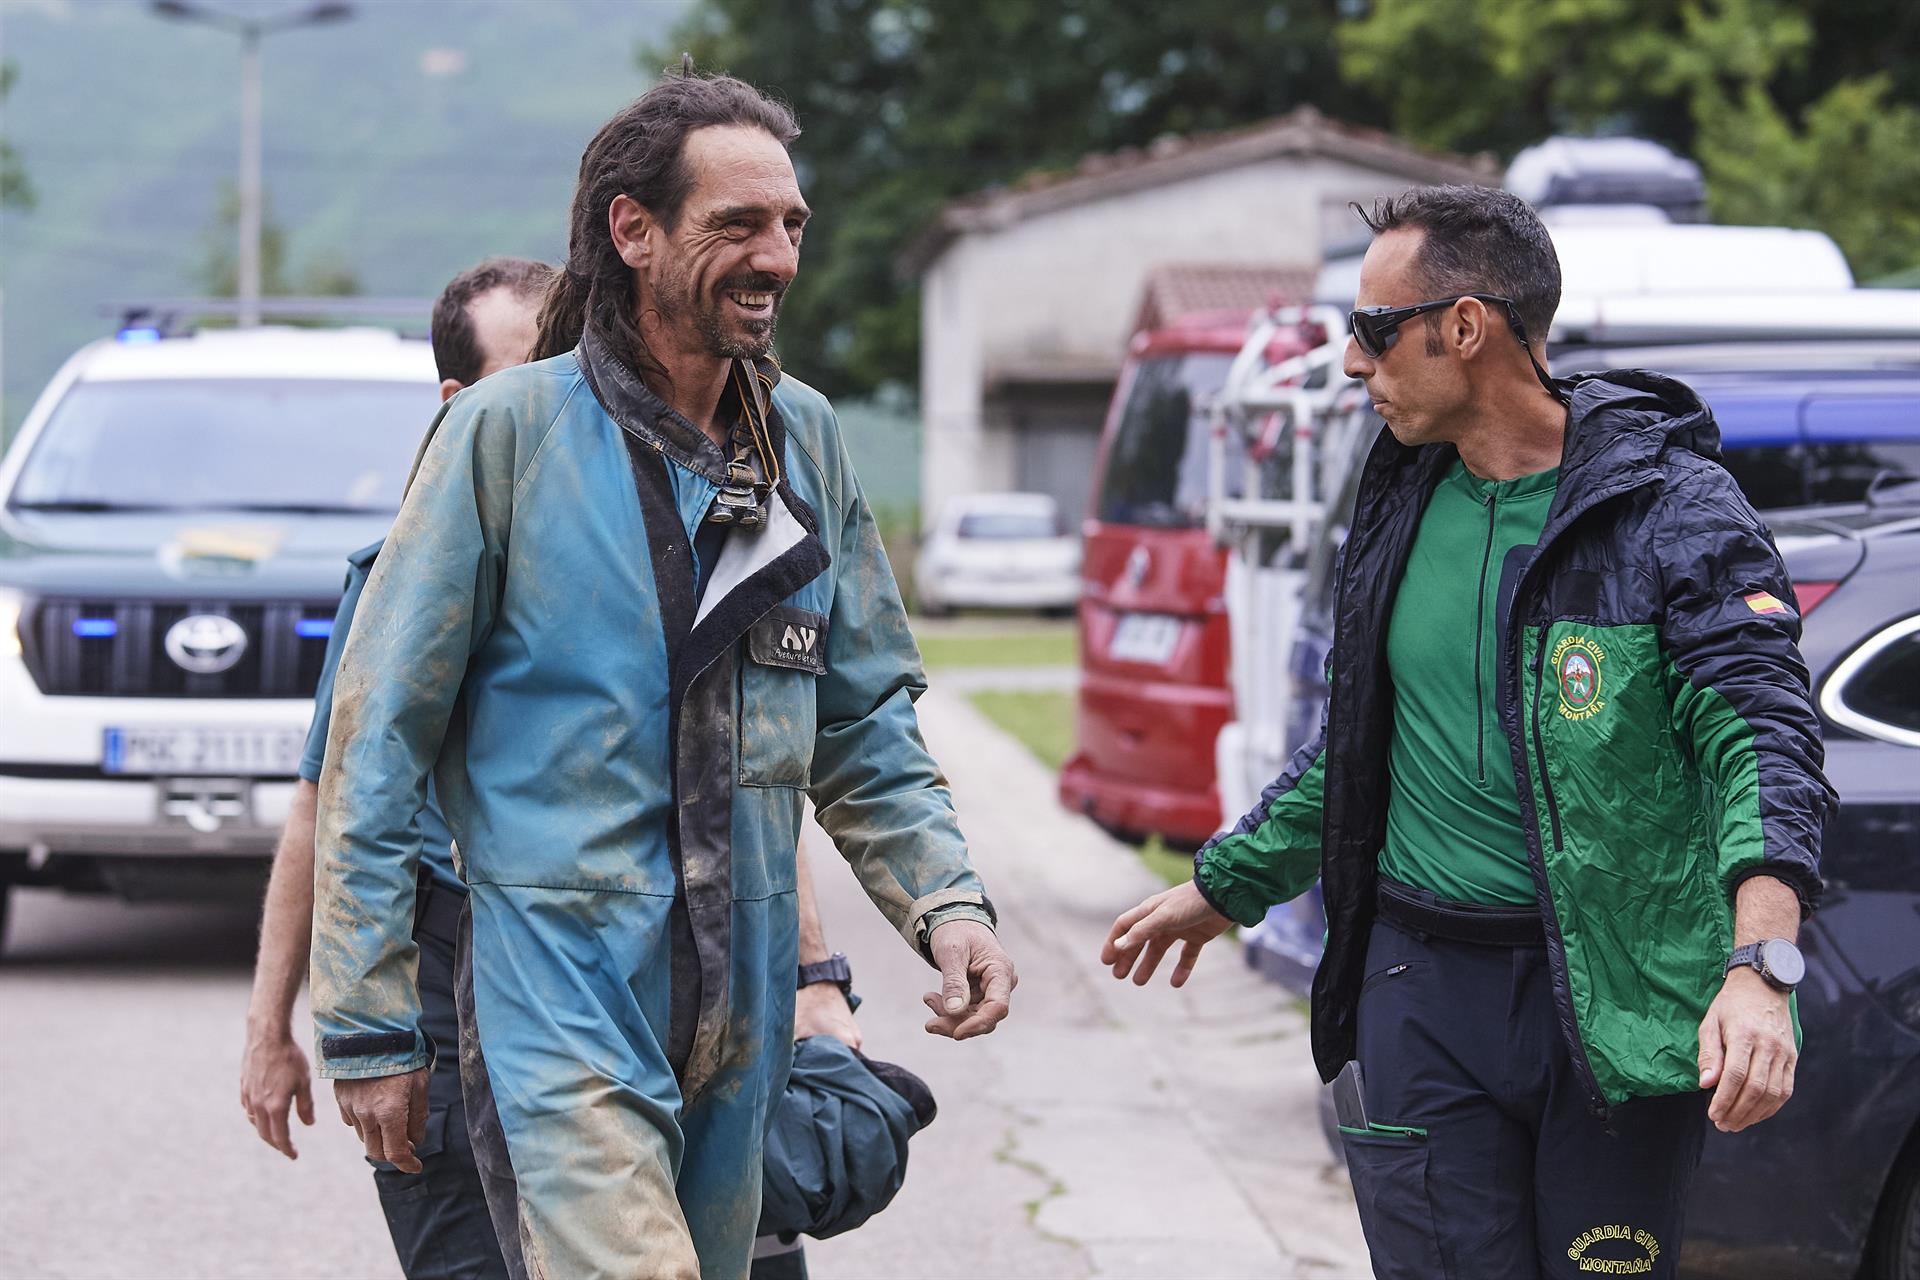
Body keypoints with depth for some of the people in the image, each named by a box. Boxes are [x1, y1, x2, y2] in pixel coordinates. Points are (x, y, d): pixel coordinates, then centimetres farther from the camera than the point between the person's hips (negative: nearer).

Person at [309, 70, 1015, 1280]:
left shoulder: (806, 439, 10)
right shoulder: (510, 431, -6)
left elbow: (864, 726, 17)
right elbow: (377, 746, -5)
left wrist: (947, 903, -1)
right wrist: (369, 1026, -6)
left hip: (744, 1021, 6)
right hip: (559, 1009, -6)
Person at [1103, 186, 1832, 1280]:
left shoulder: (1670, 503, -8)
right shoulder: (1403, 501, 11)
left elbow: (1765, 736, -16)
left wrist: (1759, 965, -31)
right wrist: (1228, 883, 32)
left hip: (1618, 993, -4)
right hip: (1421, 990, 5)